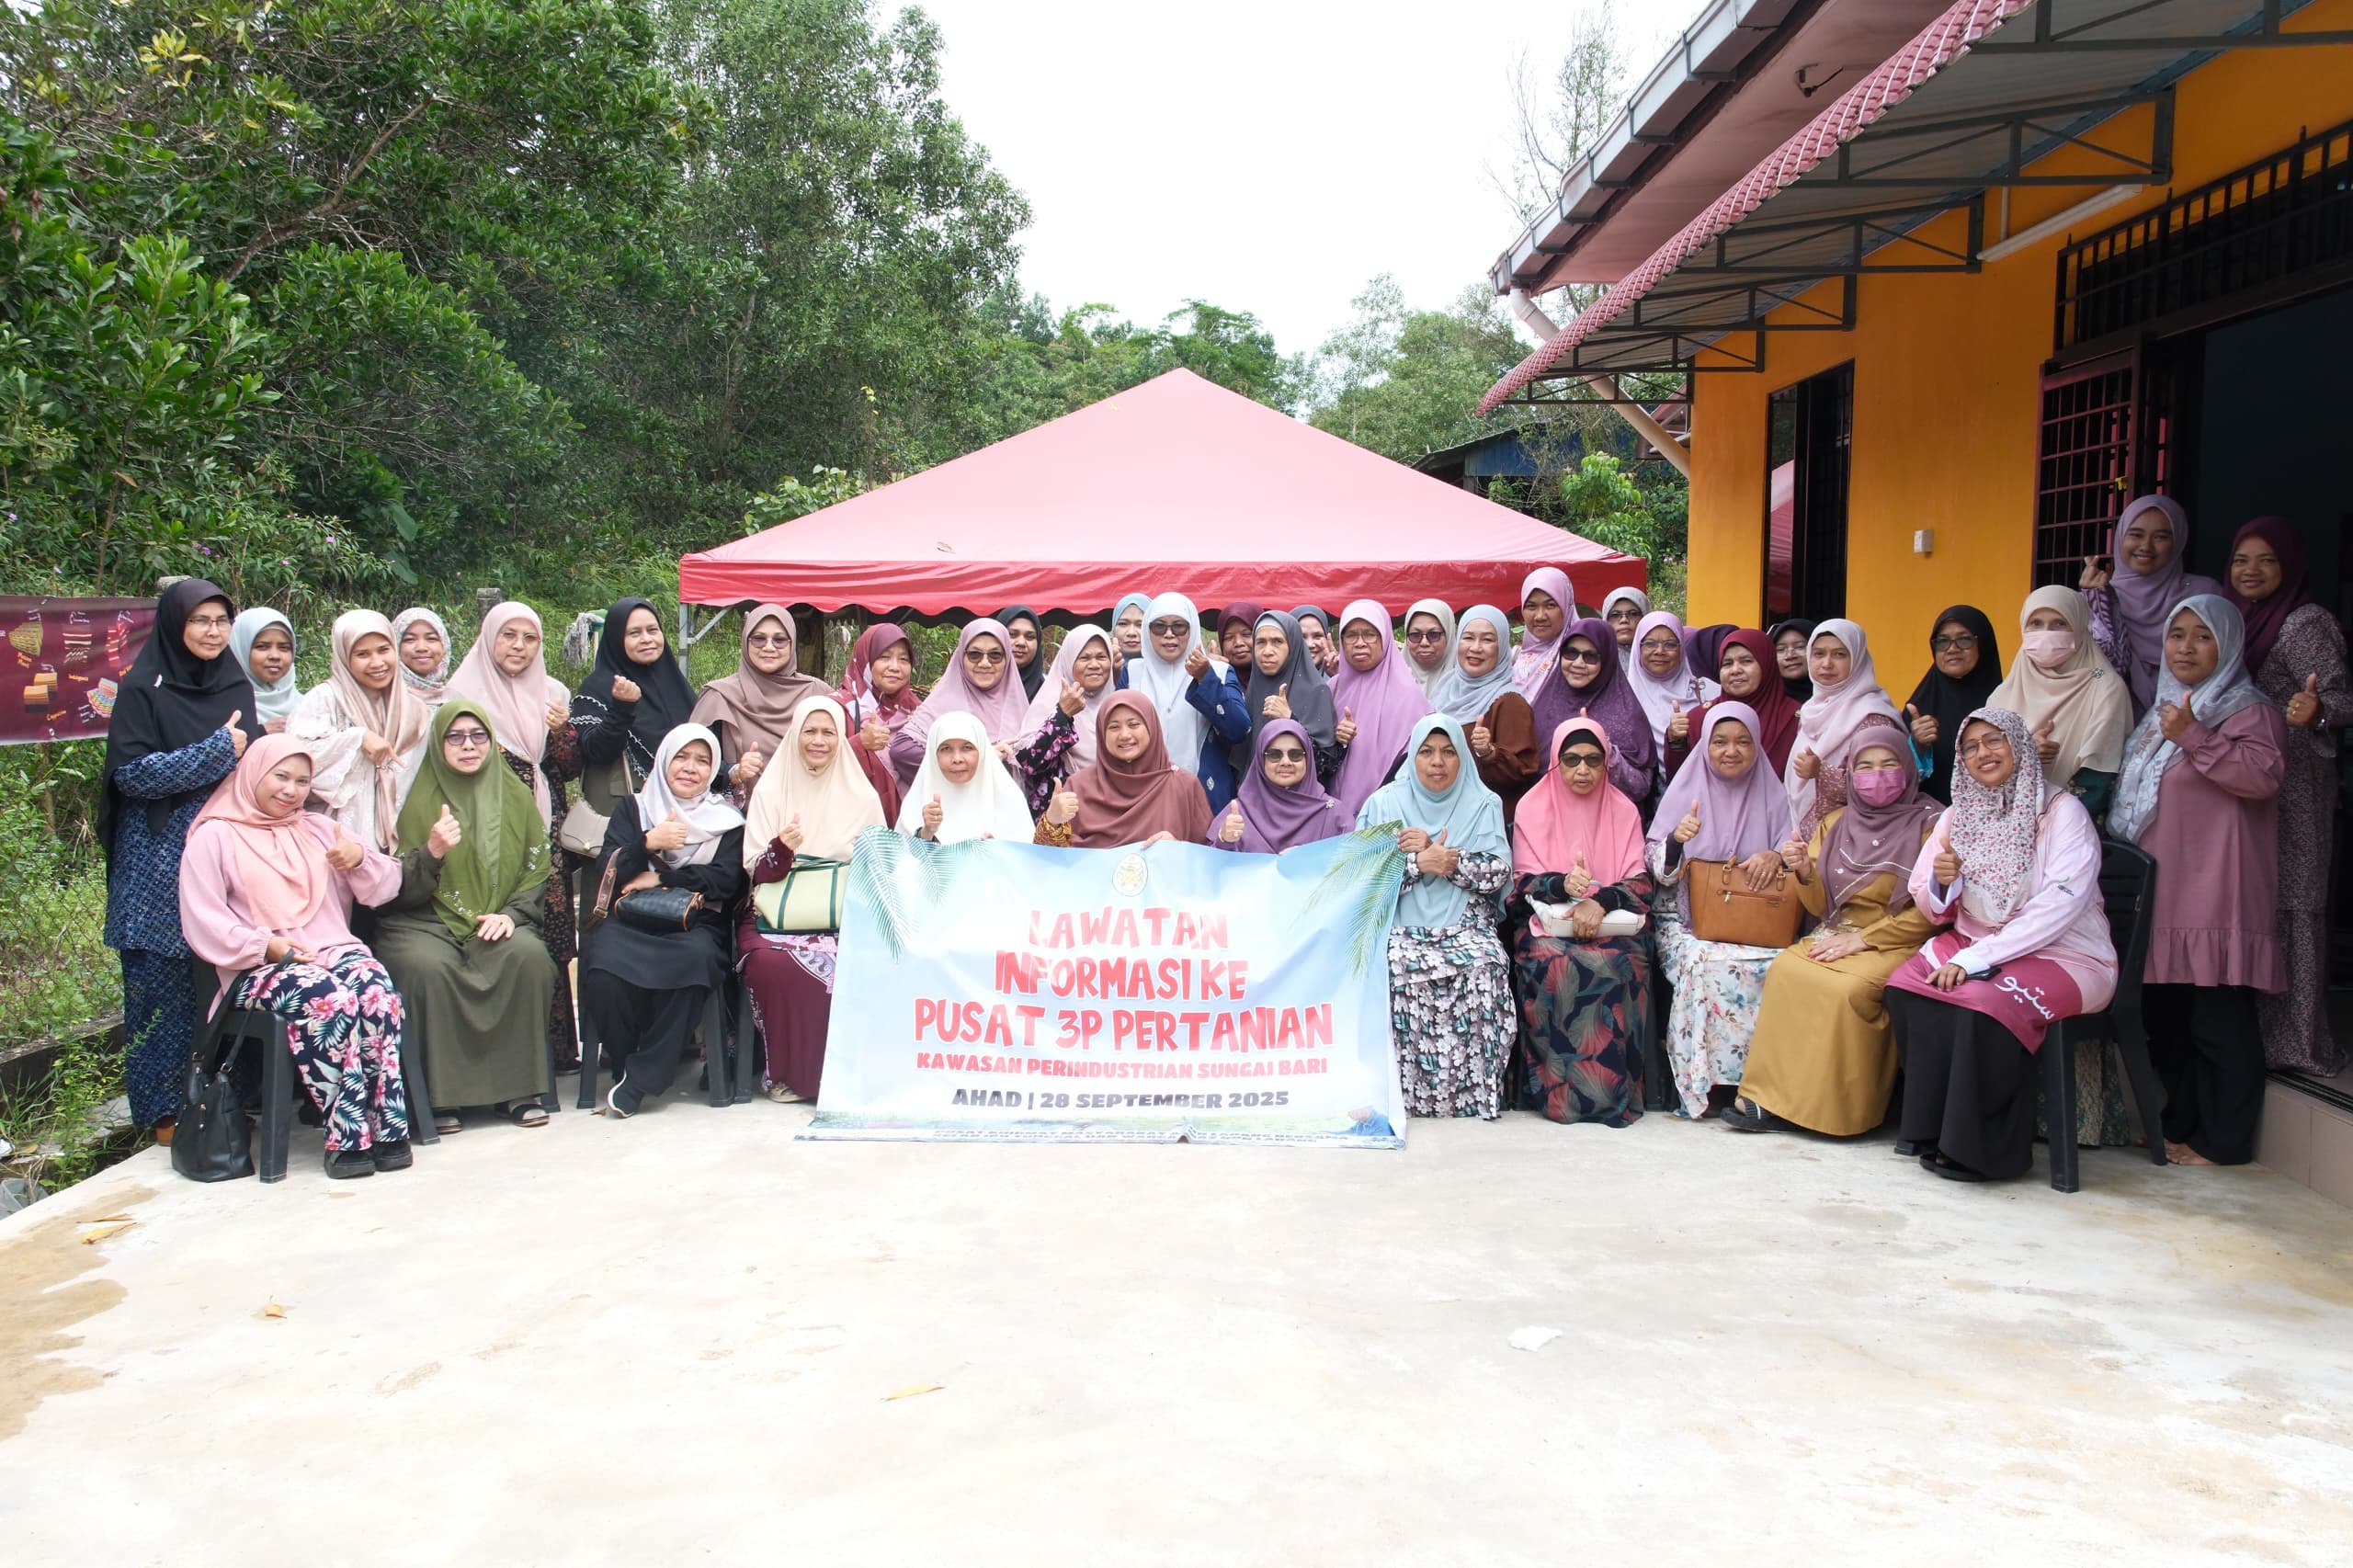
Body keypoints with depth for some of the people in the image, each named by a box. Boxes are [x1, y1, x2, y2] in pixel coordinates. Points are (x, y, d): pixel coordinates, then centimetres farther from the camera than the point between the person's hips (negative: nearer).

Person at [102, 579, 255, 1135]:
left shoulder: (237, 687, 12)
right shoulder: (144, 690, -4)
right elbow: (130, 772, -12)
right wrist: (218, 752, -15)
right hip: (161, 859, -5)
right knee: (163, 981, -1)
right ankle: (163, 1109, 9)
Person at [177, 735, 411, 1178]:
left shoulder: (319, 829, 24)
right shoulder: (214, 836, 10)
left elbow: (384, 888, 19)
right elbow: (202, 923, -1)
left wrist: (361, 859, -3)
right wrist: (266, 945, -15)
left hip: (336, 951, 4)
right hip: (260, 969, -4)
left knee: (377, 990, -31)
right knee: (328, 998, -36)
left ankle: (388, 1128, -30)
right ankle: (348, 1136, -32)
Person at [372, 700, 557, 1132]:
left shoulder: (515, 797, 10)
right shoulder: (418, 801, 3)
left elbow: (536, 874, 10)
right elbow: (401, 890, -2)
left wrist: (510, 914, -8)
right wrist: (432, 853, -21)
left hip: (497, 923, 2)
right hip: (424, 922, -2)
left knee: (529, 956, -30)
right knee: (427, 967, -34)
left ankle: (519, 1088, -18)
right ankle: (439, 1095, -21)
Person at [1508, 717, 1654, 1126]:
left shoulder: (1624, 811, 11)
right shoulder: (1533, 808, 8)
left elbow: (1640, 884, 2)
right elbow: (1523, 883, 1)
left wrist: (1600, 901, -19)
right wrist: (1562, 885, -21)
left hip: (1613, 922, 1)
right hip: (1547, 922, -1)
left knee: (1619, 965, -32)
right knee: (1556, 964, -34)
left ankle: (1612, 1091, -23)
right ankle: (1562, 1090, -25)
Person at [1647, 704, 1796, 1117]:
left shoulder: (1772, 796, 10)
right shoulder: (1685, 792, 6)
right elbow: (1659, 872, 0)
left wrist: (1776, 857, -16)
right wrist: (1677, 839, -22)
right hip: (1689, 922, -1)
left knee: (1774, 964, -31)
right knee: (1705, 961, -33)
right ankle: (1699, 1080, -20)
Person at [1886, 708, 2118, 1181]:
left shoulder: (2061, 810, -7)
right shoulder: (1958, 817, 11)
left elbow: (2062, 902, -20)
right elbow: (1935, 910, 12)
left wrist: (1977, 958, -25)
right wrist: (1939, 881, -14)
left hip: (2065, 956, -5)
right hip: (1975, 945, 6)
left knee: (1982, 1001, -32)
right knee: (1905, 984, -21)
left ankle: (1980, 1148, -16)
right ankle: (1932, 1128, -12)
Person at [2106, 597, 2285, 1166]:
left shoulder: (2250, 710, -3)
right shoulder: (2161, 710, 21)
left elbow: (2264, 775, -22)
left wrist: (2194, 738, -26)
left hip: (2215, 900, -8)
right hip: (2158, 894, 8)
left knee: (2219, 1022, -5)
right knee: (2163, 1017, 12)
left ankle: (2222, 1141, 2)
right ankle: (2180, 1125, 23)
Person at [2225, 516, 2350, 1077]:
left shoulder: (2306, 621, -11)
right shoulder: (2239, 617, 13)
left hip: (2290, 788, -8)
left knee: (2287, 902, -5)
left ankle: (2295, 1038, 1)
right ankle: (2248, 1024, 21)